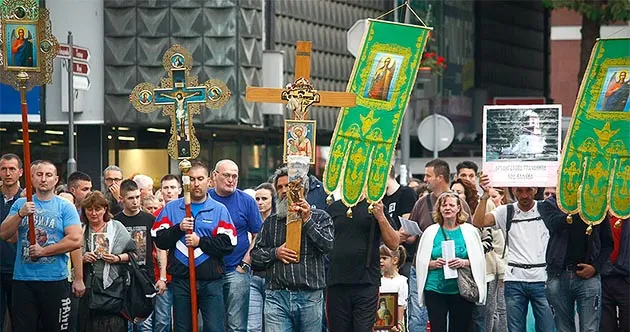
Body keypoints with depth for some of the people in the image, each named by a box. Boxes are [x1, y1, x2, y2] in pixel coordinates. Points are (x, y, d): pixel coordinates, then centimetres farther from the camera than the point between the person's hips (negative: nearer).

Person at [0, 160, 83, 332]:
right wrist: (20, 214, -14)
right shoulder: (21, 204, 11)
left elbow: (75, 240, -8)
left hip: (55, 279, -2)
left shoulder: (65, 207, 3)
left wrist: (43, 251, -10)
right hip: (23, 279, 2)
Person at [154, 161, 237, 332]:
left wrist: (200, 242, -14)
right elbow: (159, 241, 1)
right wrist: (179, 228, -13)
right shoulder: (172, 208, 9)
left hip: (211, 281, -2)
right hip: (180, 281, 2)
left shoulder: (219, 210, 5)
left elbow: (228, 244, -6)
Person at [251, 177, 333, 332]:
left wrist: (307, 220, -10)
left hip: (310, 296, -1)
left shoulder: (320, 217, 7)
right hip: (277, 296, 1)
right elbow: (255, 254, 14)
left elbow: (327, 245, -7)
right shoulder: (271, 222, 14)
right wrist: (275, 253, -5)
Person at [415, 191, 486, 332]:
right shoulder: (431, 231, 7)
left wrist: (463, 263, -16)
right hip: (435, 290, 1)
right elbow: (420, 262, 7)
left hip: (461, 291, -1)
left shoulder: (470, 231, 4)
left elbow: (479, 261, 1)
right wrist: (433, 263, -12)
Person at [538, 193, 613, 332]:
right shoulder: (550, 204, 5)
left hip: (587, 276, 0)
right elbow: (555, 224, -17)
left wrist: (595, 267, -5)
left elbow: (608, 243, 9)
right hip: (558, 277, 0)